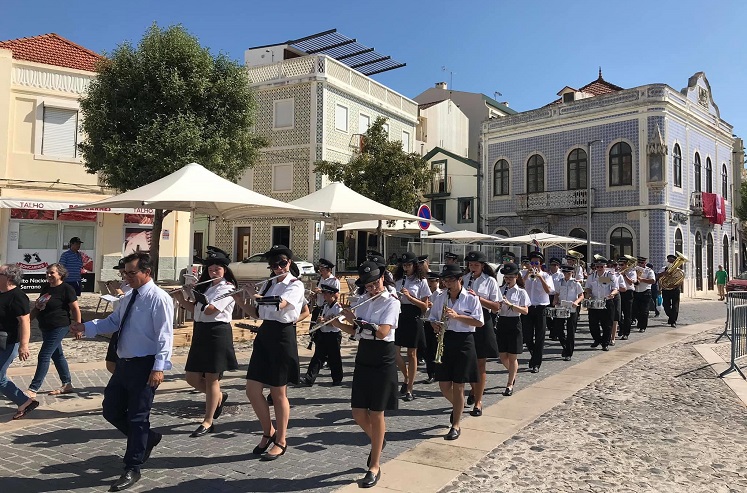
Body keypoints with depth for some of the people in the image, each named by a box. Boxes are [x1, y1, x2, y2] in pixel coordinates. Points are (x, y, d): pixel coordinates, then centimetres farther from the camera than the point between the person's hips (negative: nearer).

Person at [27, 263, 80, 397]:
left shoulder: (66, 289, -13)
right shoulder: (45, 288, 10)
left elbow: (75, 309, -13)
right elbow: (37, 307, 21)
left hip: (59, 328, -9)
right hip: (45, 328, 9)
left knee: (44, 356, -7)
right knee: (57, 355, 13)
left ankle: (33, 389, -1)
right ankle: (67, 385, 23)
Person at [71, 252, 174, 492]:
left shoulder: (159, 298, -15)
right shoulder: (128, 298, 12)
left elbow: (164, 336, -19)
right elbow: (112, 322, 17)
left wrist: (159, 367, -24)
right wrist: (86, 327, 1)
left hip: (144, 366, -9)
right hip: (124, 363, 9)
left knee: (137, 417, 2)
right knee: (111, 410, 15)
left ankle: (132, 469, 18)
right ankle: (146, 438, 37)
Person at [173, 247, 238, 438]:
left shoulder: (227, 288, -8)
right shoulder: (205, 287, 16)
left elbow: (210, 310, -19)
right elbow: (194, 309, 13)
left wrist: (196, 293, -11)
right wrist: (182, 300, -1)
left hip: (218, 333, -8)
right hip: (200, 332, 8)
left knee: (211, 378, -1)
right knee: (192, 377, 8)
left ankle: (208, 422, 10)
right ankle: (219, 397, 33)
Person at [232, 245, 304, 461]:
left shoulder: (296, 285, -8)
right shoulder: (268, 284, 13)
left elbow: (278, 304, -24)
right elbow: (257, 313, 13)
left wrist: (254, 294, -15)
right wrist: (240, 300, -1)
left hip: (283, 337, -6)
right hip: (264, 335, 7)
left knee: (278, 393, 3)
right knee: (252, 390, 4)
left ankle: (280, 441, 19)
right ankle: (268, 431, 26)